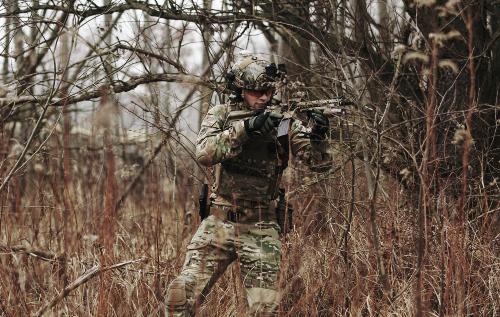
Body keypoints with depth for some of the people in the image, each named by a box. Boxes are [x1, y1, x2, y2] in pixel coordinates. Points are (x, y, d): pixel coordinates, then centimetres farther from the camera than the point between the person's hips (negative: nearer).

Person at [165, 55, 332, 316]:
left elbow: (318, 162, -5)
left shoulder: (282, 121, -1)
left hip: (260, 231, 0)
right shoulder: (221, 115, -1)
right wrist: (246, 126, -30)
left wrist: (318, 136, -27)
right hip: (218, 224, 0)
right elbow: (204, 153, -19)